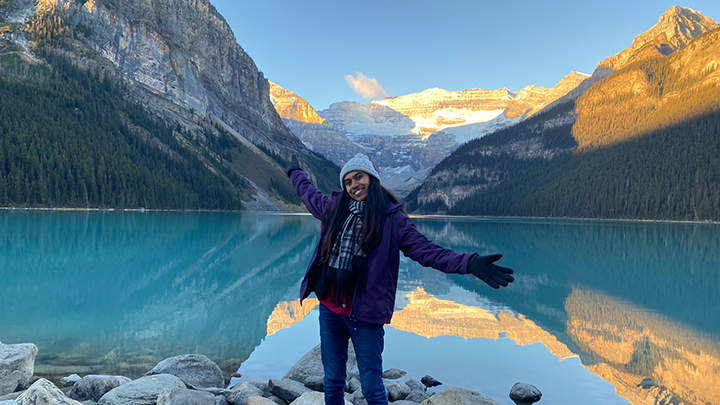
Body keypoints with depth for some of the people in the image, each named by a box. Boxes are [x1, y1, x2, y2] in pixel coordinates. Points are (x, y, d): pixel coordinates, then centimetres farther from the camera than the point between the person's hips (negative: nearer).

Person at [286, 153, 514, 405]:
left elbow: (426, 250, -12)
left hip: (364, 315, -4)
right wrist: (294, 172, 45)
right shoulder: (334, 208, 6)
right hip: (329, 308, 4)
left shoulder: (391, 217, -6)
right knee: (332, 383, 16)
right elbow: (309, 194, 27)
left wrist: (469, 263, -25)